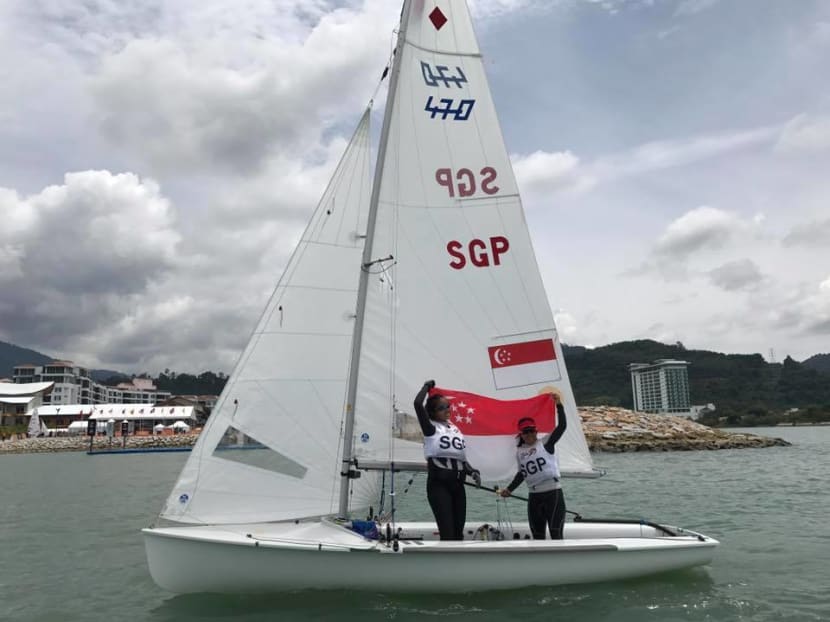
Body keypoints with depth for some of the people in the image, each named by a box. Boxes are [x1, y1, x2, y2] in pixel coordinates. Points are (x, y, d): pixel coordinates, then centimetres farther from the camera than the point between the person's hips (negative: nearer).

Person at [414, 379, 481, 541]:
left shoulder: (455, 429, 17)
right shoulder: (431, 427, 0)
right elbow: (417, 403, -15)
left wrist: (472, 472, 1)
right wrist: (427, 386, 2)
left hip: (457, 484, 6)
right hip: (439, 484, -6)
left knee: (458, 532, 11)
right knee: (448, 534, -12)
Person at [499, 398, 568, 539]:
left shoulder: (545, 443, -2)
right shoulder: (519, 451, 11)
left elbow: (562, 426, -12)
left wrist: (559, 405, -16)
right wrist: (509, 489, 17)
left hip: (553, 492, -5)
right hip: (534, 495, 5)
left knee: (555, 532, -5)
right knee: (537, 533, 11)